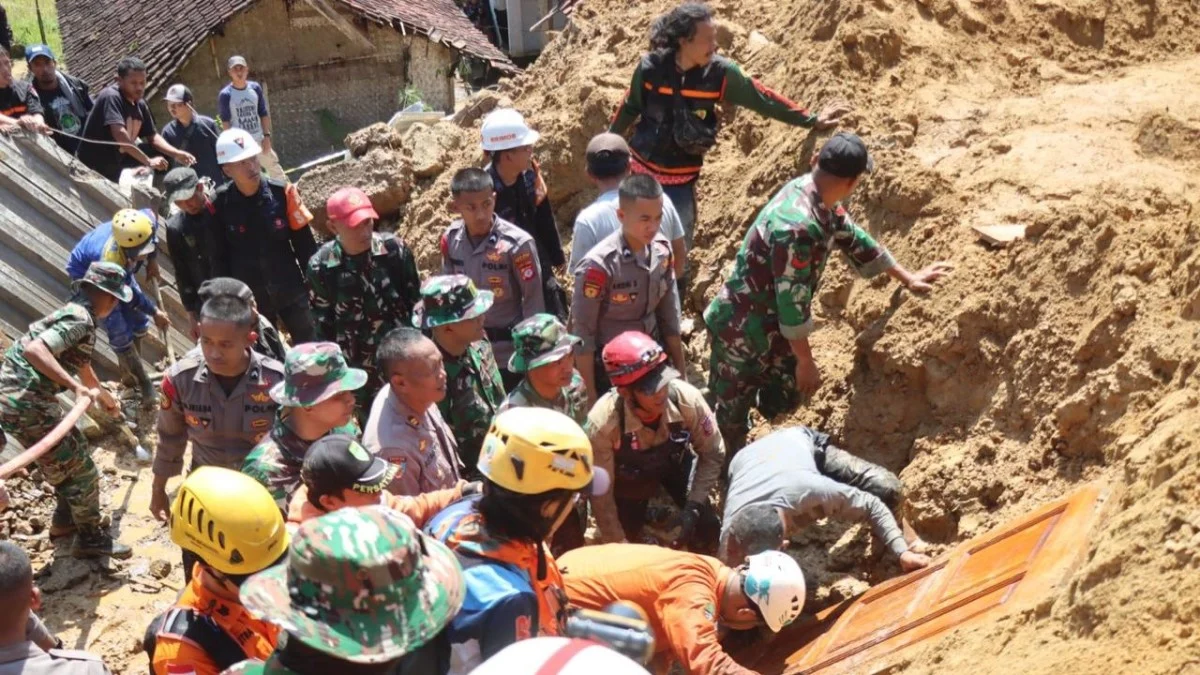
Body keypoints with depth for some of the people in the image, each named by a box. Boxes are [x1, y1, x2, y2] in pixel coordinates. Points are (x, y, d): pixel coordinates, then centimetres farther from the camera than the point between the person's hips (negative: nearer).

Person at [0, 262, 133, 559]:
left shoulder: (75, 313, 16)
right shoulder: (79, 319, -17)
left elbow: (81, 364, 35)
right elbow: (34, 350, -33)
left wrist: (104, 396, 51)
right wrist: (78, 388, -37)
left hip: (25, 398, 10)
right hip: (26, 404, -10)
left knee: (74, 452, 27)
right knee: (81, 470, 2)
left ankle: (66, 517, 42)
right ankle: (90, 538, 16)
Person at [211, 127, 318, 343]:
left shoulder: (282, 193, -14)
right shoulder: (220, 204, -13)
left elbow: (305, 245, -5)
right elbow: (219, 258, -4)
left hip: (291, 292, 0)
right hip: (249, 299, 0)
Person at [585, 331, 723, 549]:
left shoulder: (686, 399, -36)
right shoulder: (603, 423, -40)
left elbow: (712, 454, -17)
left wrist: (693, 507, -24)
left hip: (675, 463, 1)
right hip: (628, 478, -1)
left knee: (706, 530, -5)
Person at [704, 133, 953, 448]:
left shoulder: (817, 198, -4)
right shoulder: (797, 226, -35)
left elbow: (852, 237, 13)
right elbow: (793, 301, -28)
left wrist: (907, 278, 22)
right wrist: (805, 361, -16)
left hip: (772, 325, 9)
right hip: (743, 331, -9)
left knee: (782, 398, 22)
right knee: (731, 416, 9)